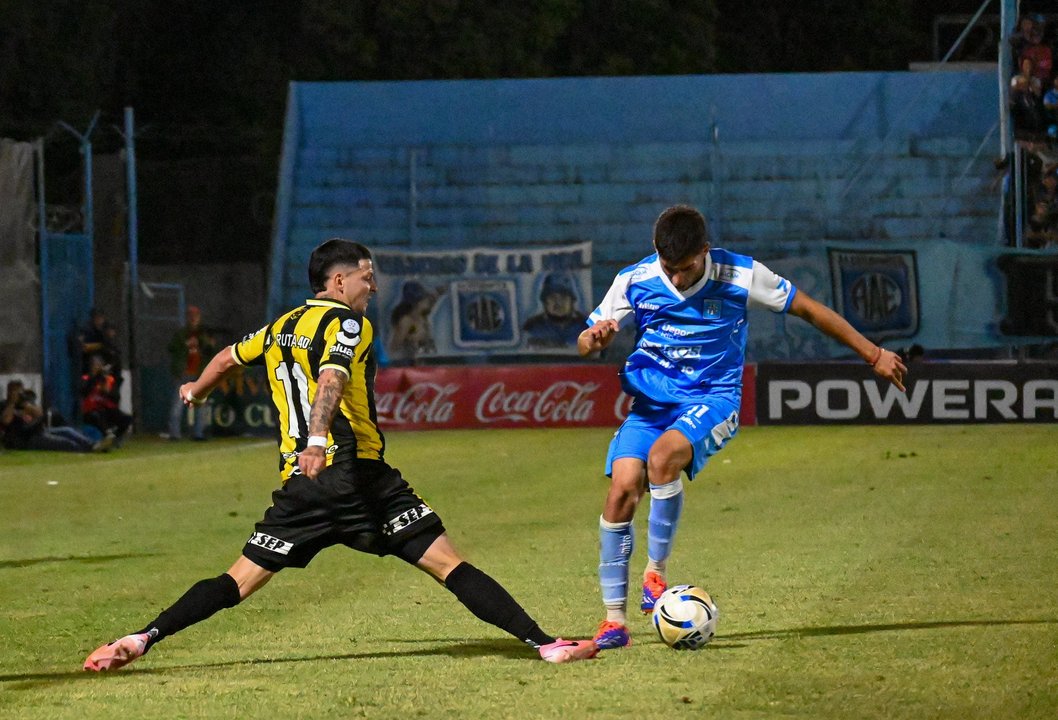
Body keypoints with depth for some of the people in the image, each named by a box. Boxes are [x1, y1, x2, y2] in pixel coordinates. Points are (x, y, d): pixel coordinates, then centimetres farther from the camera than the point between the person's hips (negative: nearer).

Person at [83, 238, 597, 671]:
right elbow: (330, 381, -21)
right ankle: (543, 643, -11)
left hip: (299, 485, 6)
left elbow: (228, 357, 36)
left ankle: (142, 639, -6)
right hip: (357, 474, -6)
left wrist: (196, 391, 57)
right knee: (447, 563, -7)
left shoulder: (280, 328, 19)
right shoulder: (347, 322, -3)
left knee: (241, 580, 8)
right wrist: (317, 440, -36)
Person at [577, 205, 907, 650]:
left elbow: (809, 310, 3)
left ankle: (656, 572, -16)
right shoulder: (634, 282, -3)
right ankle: (614, 620, -9)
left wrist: (873, 355, 7)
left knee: (663, 455, -34)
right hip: (648, 403, 3)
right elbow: (585, 345, 6)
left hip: (711, 400, -3)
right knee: (623, 487, -18)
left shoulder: (740, 277, -8)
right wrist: (595, 337, -21)